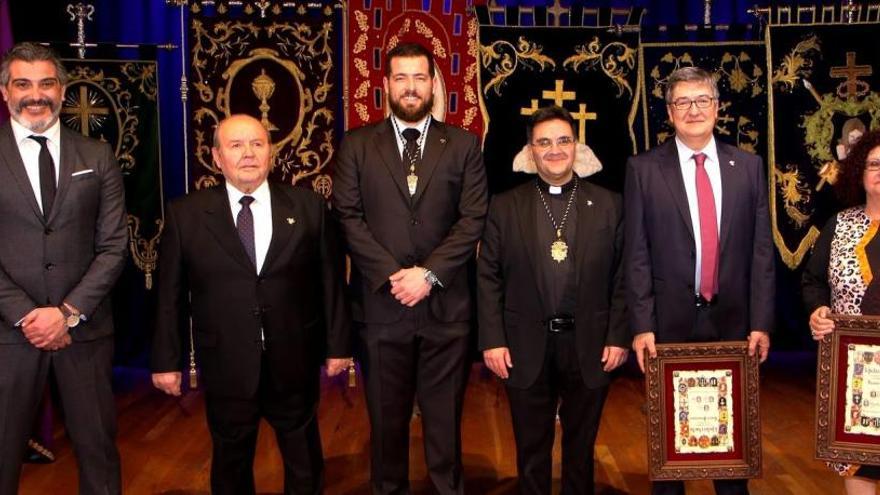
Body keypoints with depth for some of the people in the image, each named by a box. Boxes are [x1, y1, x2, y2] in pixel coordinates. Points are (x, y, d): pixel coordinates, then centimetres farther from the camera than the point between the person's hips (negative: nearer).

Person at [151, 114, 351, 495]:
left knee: (305, 464, 17)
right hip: (225, 366, 0)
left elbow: (331, 280, 2)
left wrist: (337, 345, 2)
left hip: (295, 363, 1)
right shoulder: (185, 214, -2)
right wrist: (166, 360, 1)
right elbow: (170, 295, 1)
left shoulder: (308, 206, -1)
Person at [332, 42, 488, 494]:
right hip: (380, 304, 0)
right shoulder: (356, 145, 7)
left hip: (445, 304, 0)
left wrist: (429, 273, -12)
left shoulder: (463, 145, 7)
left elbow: (474, 219, -1)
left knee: (445, 418, 9)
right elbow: (348, 217, -2)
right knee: (386, 418, 11)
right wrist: (392, 275, -12)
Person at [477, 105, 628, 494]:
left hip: (589, 346, 1)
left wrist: (618, 337, -4)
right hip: (526, 348, 0)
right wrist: (492, 341, -7)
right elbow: (488, 279, 0)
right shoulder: (504, 207, 2)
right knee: (531, 451, 13)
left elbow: (623, 277, 2)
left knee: (581, 448, 16)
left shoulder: (608, 205, 3)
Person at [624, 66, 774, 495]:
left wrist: (761, 322, -2)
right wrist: (641, 325, -10)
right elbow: (636, 256, -5)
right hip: (670, 321, -2)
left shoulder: (749, 166, 4)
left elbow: (761, 251, 3)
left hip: (732, 319, 2)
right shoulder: (643, 169, -2)